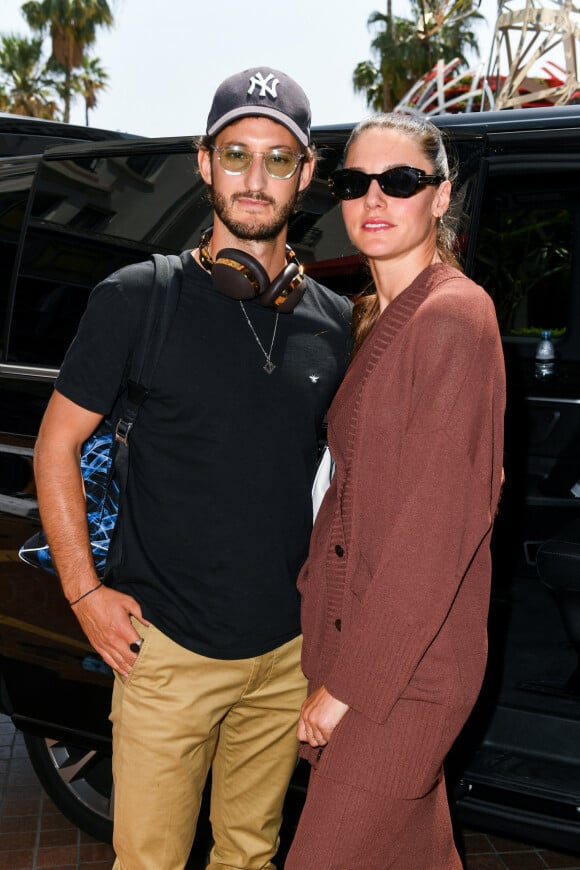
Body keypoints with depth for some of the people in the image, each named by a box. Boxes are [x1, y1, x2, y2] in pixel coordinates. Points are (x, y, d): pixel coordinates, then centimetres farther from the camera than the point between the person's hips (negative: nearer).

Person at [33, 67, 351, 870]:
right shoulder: (137, 299, -8)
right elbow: (57, 445, -2)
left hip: (287, 651, 3)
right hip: (166, 649, -3)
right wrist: (83, 590, -7)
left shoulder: (335, 322, 2)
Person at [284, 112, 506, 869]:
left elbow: (438, 524, -21)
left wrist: (349, 684, -17)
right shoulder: (373, 319, 11)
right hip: (352, 639, 8)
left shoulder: (454, 316, -17)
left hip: (406, 671, -8)